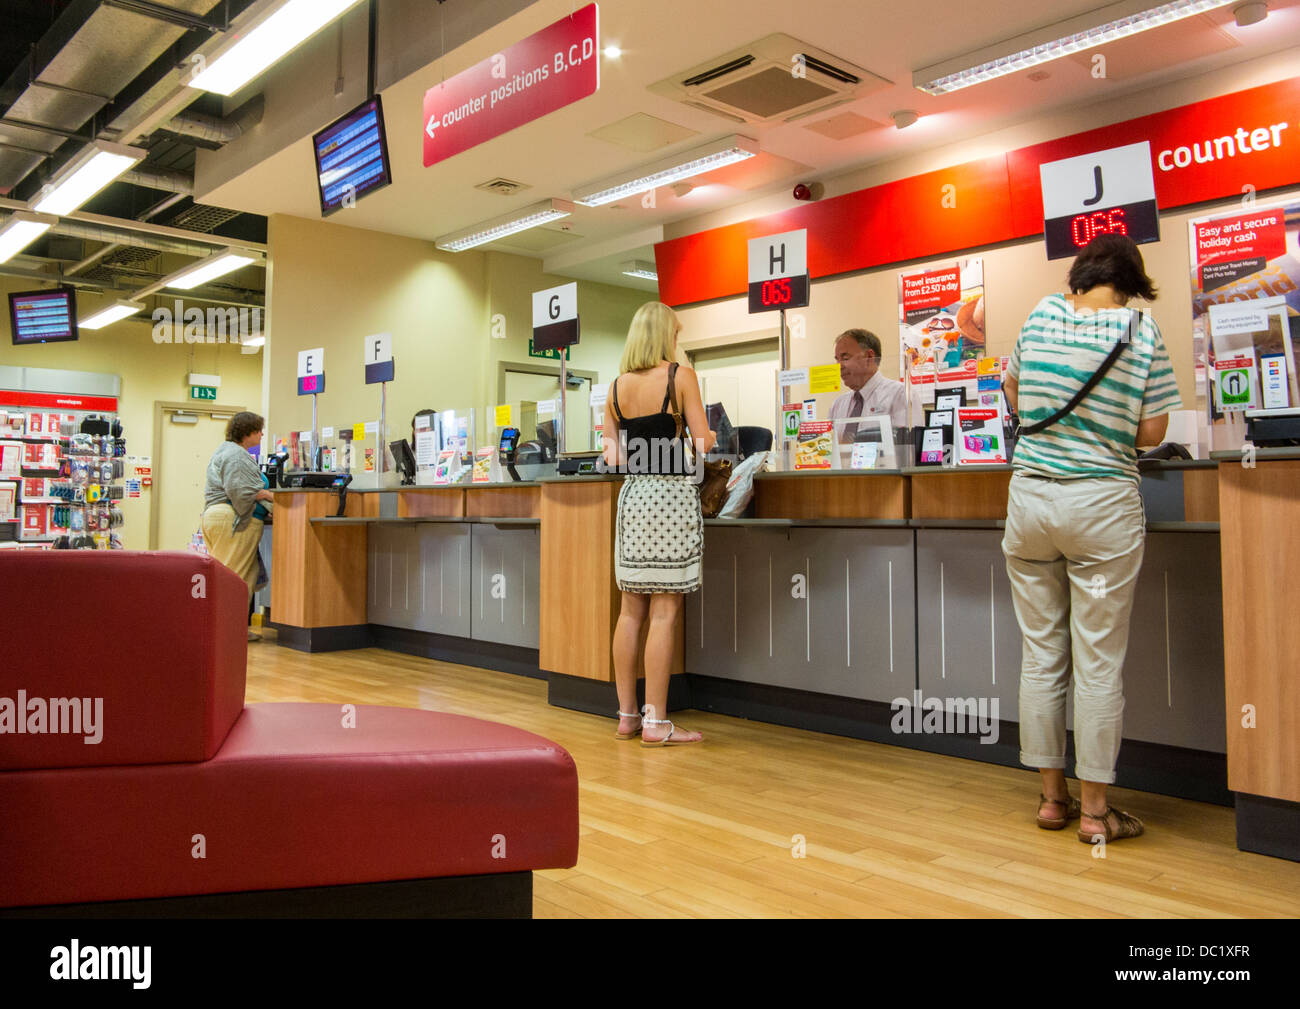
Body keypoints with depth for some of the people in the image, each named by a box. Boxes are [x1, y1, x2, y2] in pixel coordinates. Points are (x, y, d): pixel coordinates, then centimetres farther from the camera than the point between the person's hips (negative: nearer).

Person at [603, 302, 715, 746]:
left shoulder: (617, 386, 8)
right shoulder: (680, 375, -5)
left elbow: (613, 456, 7)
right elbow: (703, 444, -8)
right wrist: (710, 436, 14)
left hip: (633, 493, 5)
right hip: (672, 493, -5)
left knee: (632, 609, 10)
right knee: (664, 611, -3)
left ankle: (627, 715, 16)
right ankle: (655, 722, -1)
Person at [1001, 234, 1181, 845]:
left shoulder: (1042, 315, 6)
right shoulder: (1141, 332, -3)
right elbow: (1151, 433, -1)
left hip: (1030, 495, 3)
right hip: (1101, 504, -3)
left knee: (1041, 655, 9)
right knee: (1099, 663, 3)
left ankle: (1051, 797, 19)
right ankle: (1094, 809, 11)